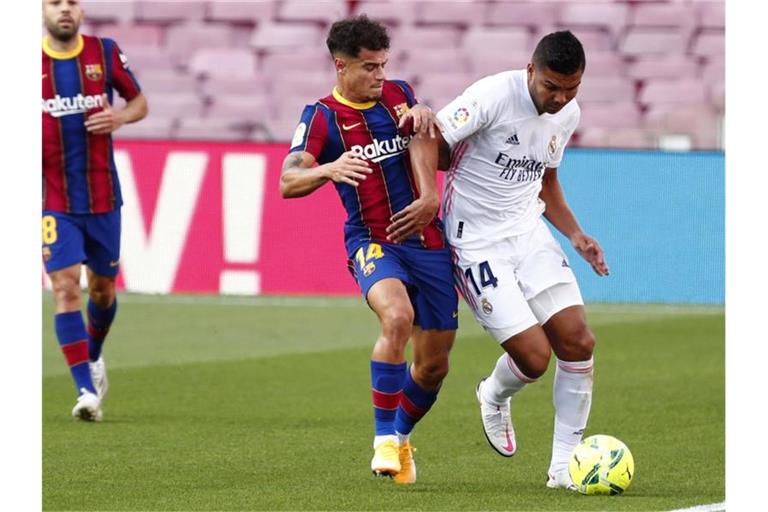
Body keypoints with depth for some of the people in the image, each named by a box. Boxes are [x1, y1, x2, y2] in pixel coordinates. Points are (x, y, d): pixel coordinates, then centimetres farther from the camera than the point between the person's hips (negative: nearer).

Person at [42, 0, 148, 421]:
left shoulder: (105, 53, 1)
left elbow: (139, 103, 11)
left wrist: (120, 117, -11)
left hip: (102, 196, 2)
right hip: (53, 199, -2)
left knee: (103, 287, 13)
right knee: (65, 286, -13)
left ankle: (93, 356, 43)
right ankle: (86, 390, -15)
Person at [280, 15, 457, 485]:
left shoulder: (399, 95, 9)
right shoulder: (322, 117, -3)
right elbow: (288, 182, -16)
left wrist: (425, 117, -26)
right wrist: (328, 169, -36)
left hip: (427, 239, 5)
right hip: (372, 240, -5)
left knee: (434, 365, 6)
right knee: (398, 316, -34)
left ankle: (402, 436, 35)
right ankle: (384, 440, -24)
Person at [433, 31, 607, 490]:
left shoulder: (568, 114, 5)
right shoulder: (494, 96, -19)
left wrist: (575, 234, 7)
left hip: (529, 232, 6)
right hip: (477, 244, -6)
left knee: (578, 341, -9)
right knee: (535, 356, -14)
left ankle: (565, 465, 3)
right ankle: (495, 397, 25)